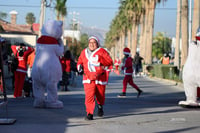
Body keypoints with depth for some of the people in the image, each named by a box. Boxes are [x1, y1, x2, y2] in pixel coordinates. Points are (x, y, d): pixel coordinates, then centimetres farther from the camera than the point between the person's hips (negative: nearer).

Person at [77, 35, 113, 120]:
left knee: (100, 95, 14)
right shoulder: (84, 52, 11)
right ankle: (89, 114, -12)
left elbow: (110, 62, -11)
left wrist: (100, 59, -26)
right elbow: (80, 61, 25)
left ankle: (100, 107, 45)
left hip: (100, 77, -1)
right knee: (89, 95, -15)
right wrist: (80, 67, 2)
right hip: (88, 78, 1)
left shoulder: (102, 52, -2)